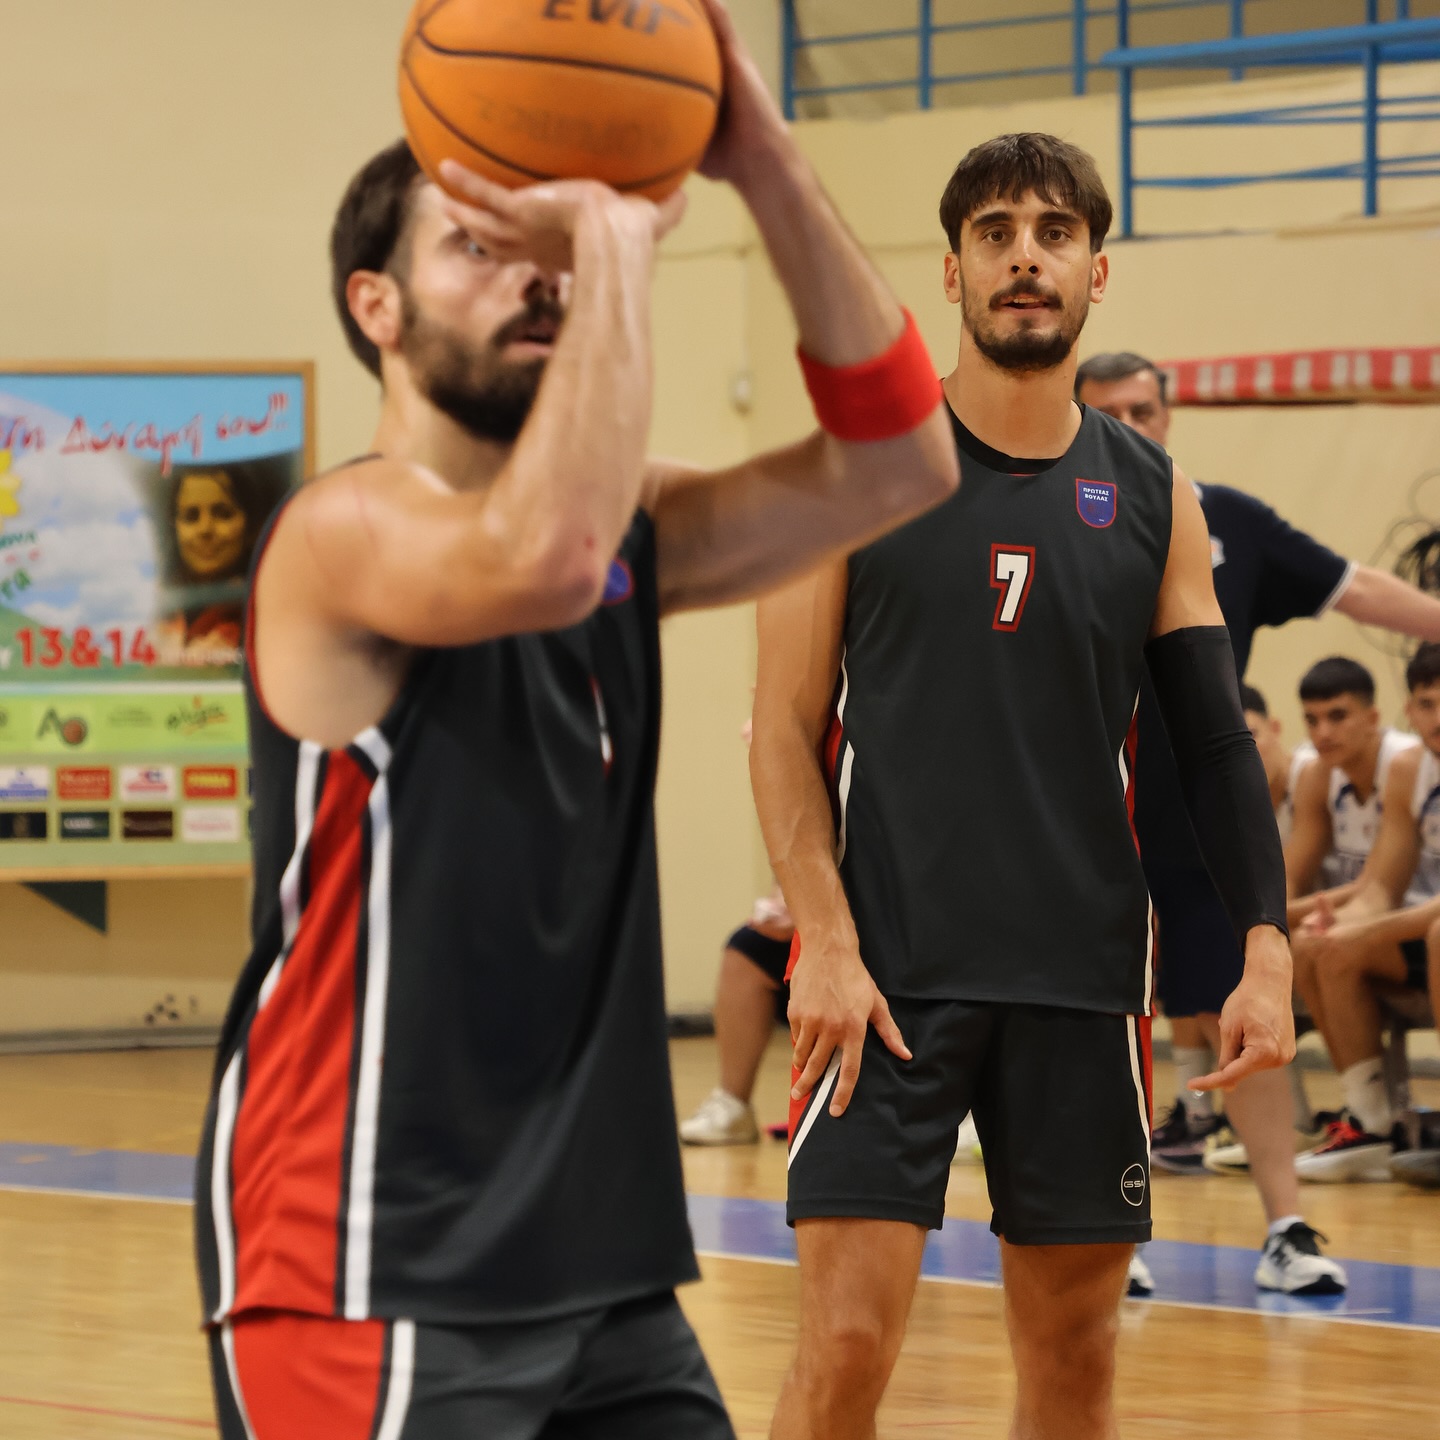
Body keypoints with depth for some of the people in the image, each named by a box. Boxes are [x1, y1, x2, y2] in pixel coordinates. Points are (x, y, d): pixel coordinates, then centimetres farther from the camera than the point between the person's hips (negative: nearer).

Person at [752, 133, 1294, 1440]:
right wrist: (826, 944, -12)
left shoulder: (1152, 496, 7)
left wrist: (1267, 948, -6)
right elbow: (787, 730, -1)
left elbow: (1214, 738, 7)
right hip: (889, 973, -3)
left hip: (1084, 974, 3)